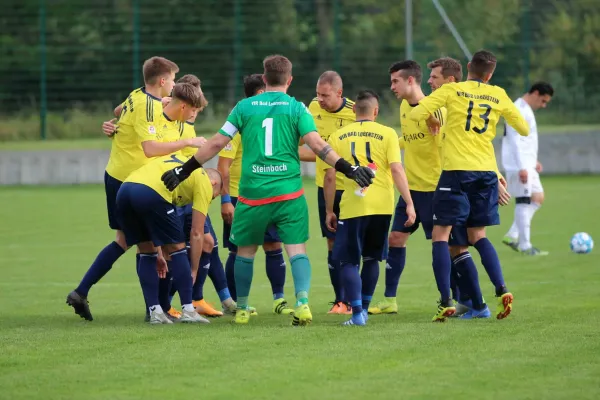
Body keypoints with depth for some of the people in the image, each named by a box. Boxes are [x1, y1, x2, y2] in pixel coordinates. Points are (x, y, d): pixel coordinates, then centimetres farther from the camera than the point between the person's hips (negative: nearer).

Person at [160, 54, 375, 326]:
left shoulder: (244, 107, 5)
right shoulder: (296, 108, 1)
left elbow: (216, 143, 4)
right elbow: (316, 144, -11)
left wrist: (184, 170, 12)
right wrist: (348, 168, -9)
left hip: (252, 193, 1)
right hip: (289, 191, -1)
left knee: (245, 251, 15)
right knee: (297, 249, 1)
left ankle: (241, 309, 22)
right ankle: (302, 302, -17)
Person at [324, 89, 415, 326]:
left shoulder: (338, 137, 4)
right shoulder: (387, 134, 2)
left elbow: (330, 177, 2)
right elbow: (397, 170, -6)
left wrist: (329, 211, 10)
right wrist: (409, 203, -5)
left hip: (352, 207, -2)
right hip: (382, 206, 2)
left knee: (349, 261, 3)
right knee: (371, 259, 19)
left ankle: (357, 313, -11)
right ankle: (364, 308, 25)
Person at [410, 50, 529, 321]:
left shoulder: (452, 90, 0)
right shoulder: (498, 95, 10)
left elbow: (415, 113, -4)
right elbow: (524, 129, 17)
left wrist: (430, 119, 17)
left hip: (457, 169, -4)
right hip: (486, 170, 4)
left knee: (440, 234, 1)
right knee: (477, 235, 17)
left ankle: (446, 301, -10)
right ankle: (501, 290, -2)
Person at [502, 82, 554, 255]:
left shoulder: (526, 110, 17)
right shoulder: (518, 110, -15)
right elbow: (516, 141, -22)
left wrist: (534, 160, 23)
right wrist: (522, 167, -25)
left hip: (527, 165, 10)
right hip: (519, 165, -10)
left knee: (537, 197, 11)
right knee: (524, 201, -8)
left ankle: (513, 236, 11)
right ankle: (525, 246, -7)